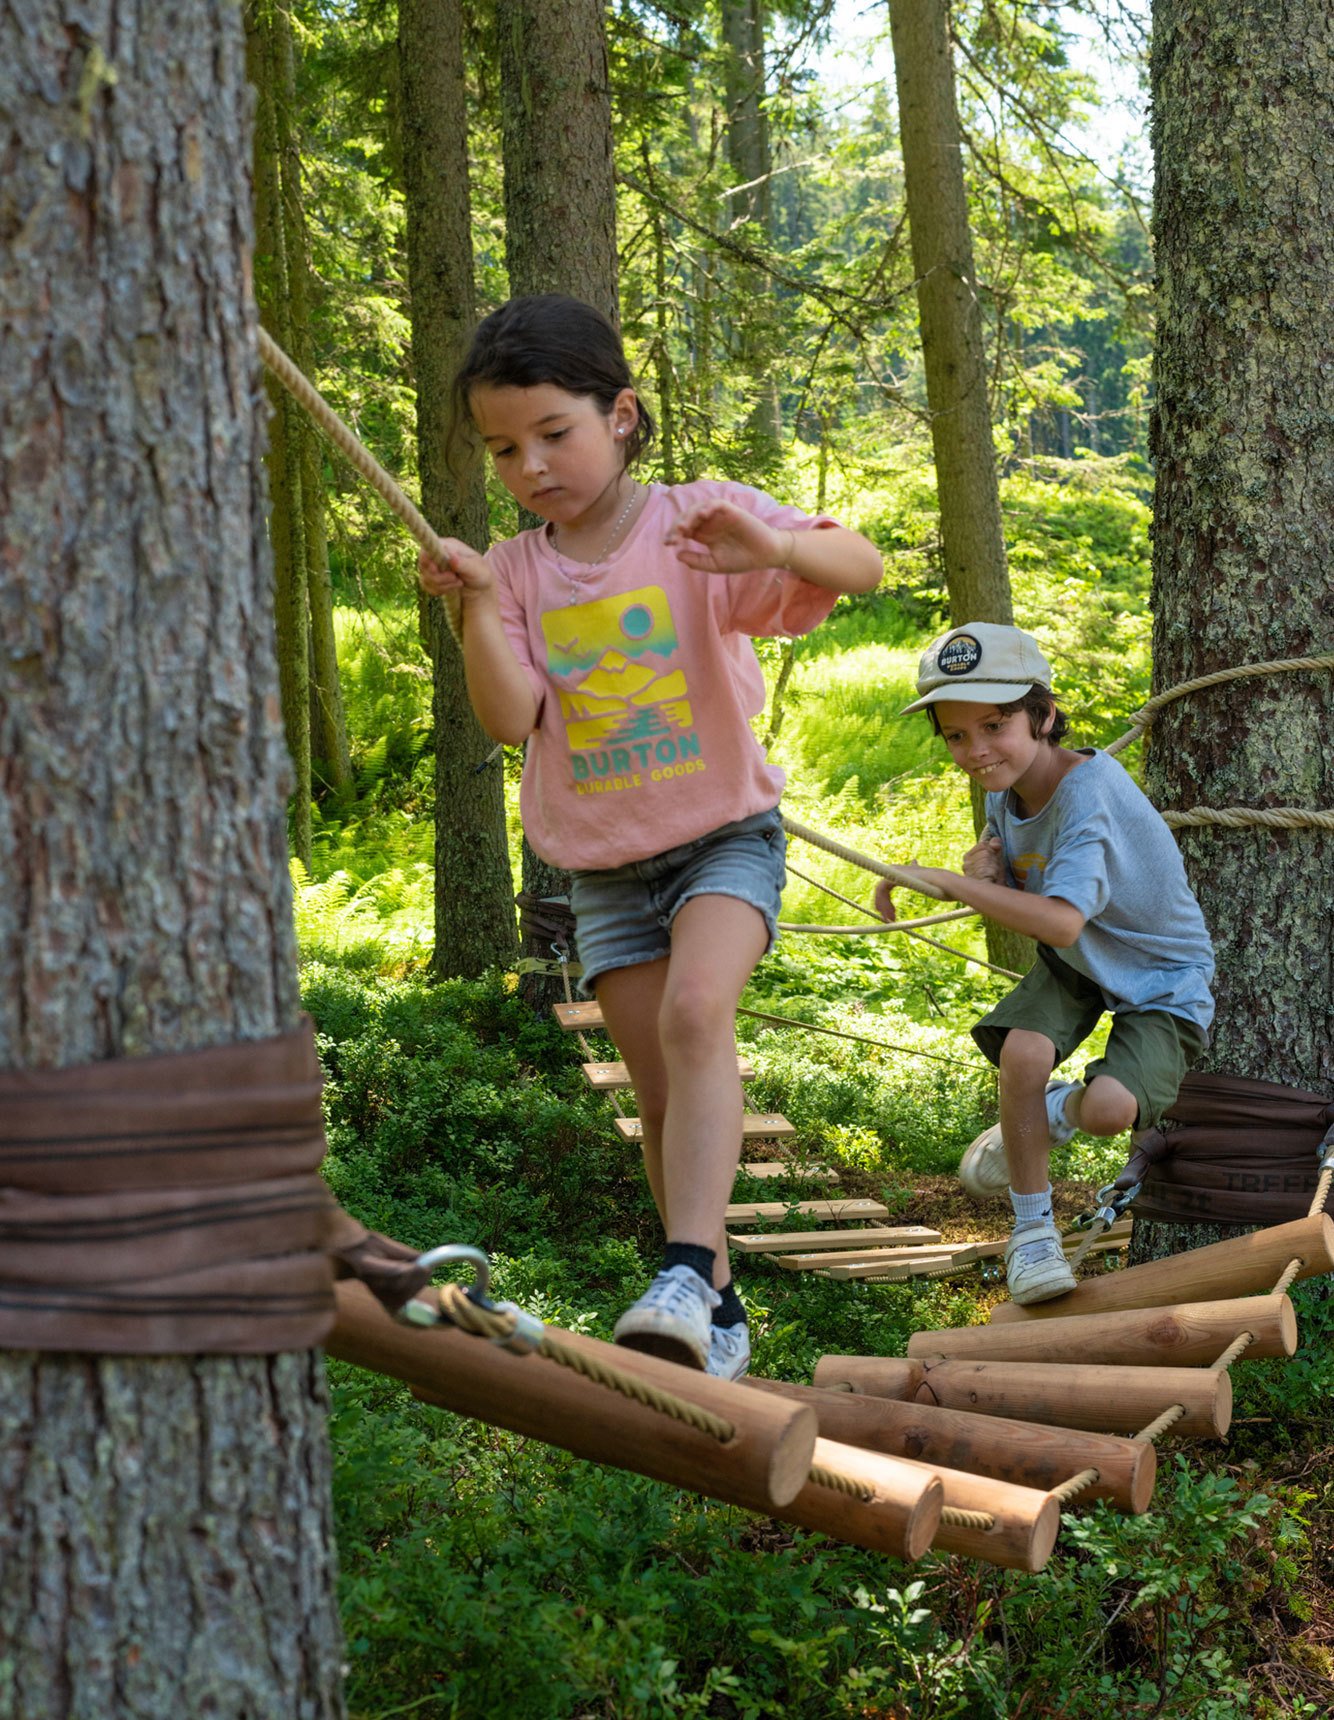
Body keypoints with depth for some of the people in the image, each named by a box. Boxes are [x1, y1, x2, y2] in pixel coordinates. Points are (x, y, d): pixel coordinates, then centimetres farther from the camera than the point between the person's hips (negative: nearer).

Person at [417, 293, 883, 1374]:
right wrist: (478, 608, -22)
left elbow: (862, 566, -21)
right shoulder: (517, 572, 2)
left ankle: (687, 1274, -34)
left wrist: (774, 547, -40)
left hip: (724, 835, -4)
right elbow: (511, 719, -10)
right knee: (660, 1092, 7)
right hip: (603, 867, 4)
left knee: (696, 1014, -30)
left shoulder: (697, 523, -8)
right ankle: (718, 1317, 19)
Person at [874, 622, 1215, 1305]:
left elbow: (1061, 919, -42)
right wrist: (983, 869, -15)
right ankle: (1031, 1229, -4)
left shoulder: (1088, 791, -32)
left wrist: (944, 880, -39)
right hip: (1074, 966, 6)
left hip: (1162, 977, -6)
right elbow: (1011, 894, 10)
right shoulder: (1005, 790, -6)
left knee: (1109, 1108, -29)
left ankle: (1063, 1110, 12)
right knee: (1022, 1050, -25)